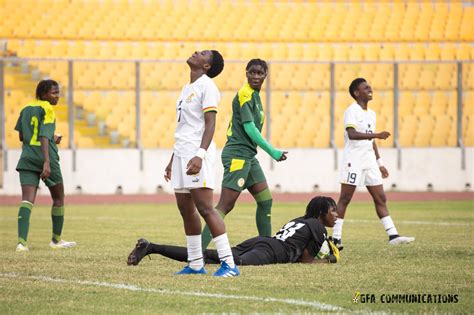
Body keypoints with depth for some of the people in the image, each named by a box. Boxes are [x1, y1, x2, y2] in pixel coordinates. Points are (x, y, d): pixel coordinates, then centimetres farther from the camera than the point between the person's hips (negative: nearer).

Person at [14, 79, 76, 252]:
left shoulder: (26, 110, 13)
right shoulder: (47, 109, -8)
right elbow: (44, 136, -19)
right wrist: (47, 162, -27)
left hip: (27, 159, 5)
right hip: (45, 158, -5)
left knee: (27, 200, -6)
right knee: (58, 198, 15)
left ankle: (22, 241, -25)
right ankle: (56, 240, 25)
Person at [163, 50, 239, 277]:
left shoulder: (206, 86, -7)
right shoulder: (187, 88, 20)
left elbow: (210, 124, -16)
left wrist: (200, 155, -27)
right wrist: (173, 160, 25)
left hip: (196, 155, -9)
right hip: (181, 154, 9)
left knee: (204, 208, -14)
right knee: (185, 209, 9)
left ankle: (228, 264, -14)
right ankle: (195, 264, 16)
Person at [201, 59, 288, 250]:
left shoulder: (255, 95, 16)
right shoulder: (245, 94, -13)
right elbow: (249, 128, -19)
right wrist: (272, 151, -17)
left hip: (248, 156, 10)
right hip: (237, 156, -10)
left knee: (265, 201, 12)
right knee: (225, 206, -14)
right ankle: (198, 249, -19)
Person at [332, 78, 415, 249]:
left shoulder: (371, 113, 16)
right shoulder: (352, 111, -9)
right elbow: (352, 134, -24)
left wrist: (379, 163, 21)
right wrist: (376, 135, -32)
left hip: (369, 161, 8)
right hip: (353, 160, -8)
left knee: (380, 198, 3)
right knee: (345, 199, -4)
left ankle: (392, 235, 1)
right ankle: (335, 237, 0)